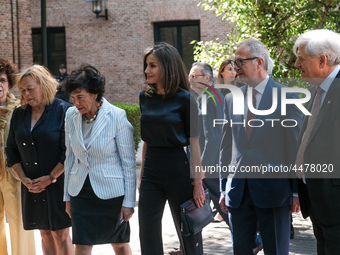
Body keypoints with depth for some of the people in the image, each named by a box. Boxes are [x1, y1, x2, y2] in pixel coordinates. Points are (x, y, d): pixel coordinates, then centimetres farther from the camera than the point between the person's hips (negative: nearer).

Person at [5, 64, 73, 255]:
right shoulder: (19, 114, 9)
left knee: (61, 234, -1)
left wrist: (50, 178, -13)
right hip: (32, 187, 5)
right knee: (45, 234, 10)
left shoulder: (63, 110, -8)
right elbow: (12, 150, 11)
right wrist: (24, 179, -1)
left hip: (58, 183, -5)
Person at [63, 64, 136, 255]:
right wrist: (68, 197, 11)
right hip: (81, 190, 4)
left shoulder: (117, 117, -13)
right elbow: (70, 158, 11)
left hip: (111, 191, -4)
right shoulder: (71, 116, 1)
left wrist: (129, 202, -10)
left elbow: (129, 162, -9)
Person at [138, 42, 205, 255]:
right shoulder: (145, 98, 7)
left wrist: (198, 182, -10)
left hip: (178, 170, -5)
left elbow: (194, 143, -9)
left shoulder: (184, 99, -9)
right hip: (151, 173, 5)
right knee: (148, 238, 6)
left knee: (189, 237, 7)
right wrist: (142, 175, 13)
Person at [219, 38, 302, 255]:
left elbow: (296, 147, -4)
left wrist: (297, 192, -5)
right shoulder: (231, 100, 11)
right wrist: (224, 188, 12)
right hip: (238, 191, 5)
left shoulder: (286, 97, -4)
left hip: (273, 189, -5)